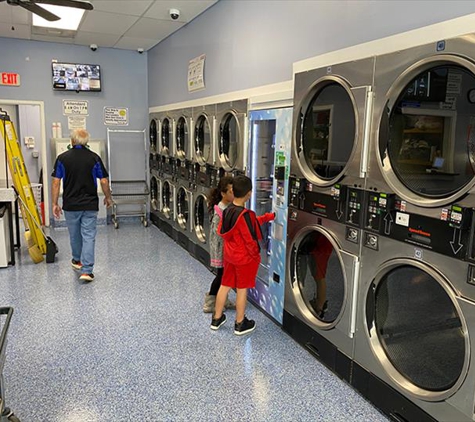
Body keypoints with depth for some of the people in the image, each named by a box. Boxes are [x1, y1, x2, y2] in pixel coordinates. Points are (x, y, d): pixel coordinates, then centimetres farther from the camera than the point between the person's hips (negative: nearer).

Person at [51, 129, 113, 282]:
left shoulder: (62, 158, -3)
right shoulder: (94, 158, -4)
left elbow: (56, 183, -4)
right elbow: (104, 181, -3)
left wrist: (55, 203, 3)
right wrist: (108, 197, 13)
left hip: (70, 205, 1)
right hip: (90, 204, -1)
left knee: (74, 235, 20)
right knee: (89, 237, 0)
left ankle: (77, 260, 40)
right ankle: (86, 270, -8)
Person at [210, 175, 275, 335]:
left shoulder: (228, 210, -1)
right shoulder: (244, 214, -26)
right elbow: (250, 239, -22)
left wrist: (267, 217, 12)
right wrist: (256, 255, -7)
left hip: (229, 255, 7)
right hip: (245, 258, -7)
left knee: (225, 285, 17)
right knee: (242, 289, 7)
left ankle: (216, 318, 30)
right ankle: (240, 324, 22)